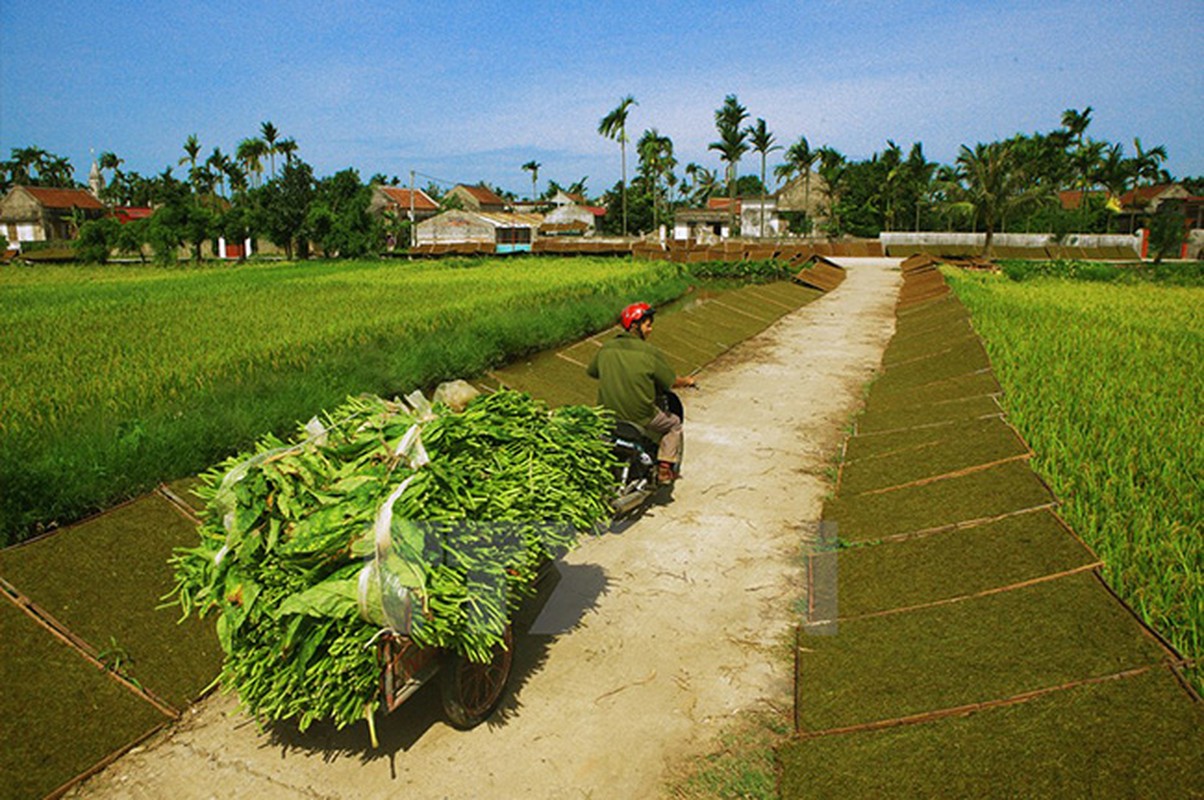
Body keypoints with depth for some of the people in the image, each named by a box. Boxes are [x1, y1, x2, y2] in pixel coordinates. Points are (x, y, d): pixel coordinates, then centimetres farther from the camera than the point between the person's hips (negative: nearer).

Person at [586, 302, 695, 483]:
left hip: (607, 415, 5)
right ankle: (665, 469, 16)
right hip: (640, 416, -5)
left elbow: (591, 371, 18)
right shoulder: (650, 352, -11)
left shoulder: (606, 349, 2)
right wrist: (687, 380, 17)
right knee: (674, 424, 22)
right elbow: (672, 382, -5)